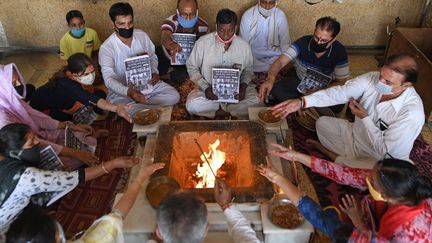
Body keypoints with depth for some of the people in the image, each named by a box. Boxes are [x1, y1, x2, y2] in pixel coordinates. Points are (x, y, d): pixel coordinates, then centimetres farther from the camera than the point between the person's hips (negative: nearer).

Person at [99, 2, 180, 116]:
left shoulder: (142, 35, -3)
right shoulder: (106, 48, -17)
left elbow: (152, 57, 13)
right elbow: (109, 79, -24)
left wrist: (154, 72, -9)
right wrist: (128, 91, -43)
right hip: (121, 91, -4)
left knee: (174, 96, -14)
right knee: (128, 112, -35)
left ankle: (137, 104, -8)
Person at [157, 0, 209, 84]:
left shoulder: (203, 26, -19)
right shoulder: (171, 21, -28)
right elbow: (165, 37, -50)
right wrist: (171, 44, -75)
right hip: (168, 56, -1)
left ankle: (164, 77, -3)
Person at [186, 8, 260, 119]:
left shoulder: (244, 46, -5)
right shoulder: (203, 42, -10)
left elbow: (248, 70, 10)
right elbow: (192, 68, -1)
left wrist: (243, 86, -11)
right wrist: (205, 87, -16)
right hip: (209, 90, 0)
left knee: (256, 102, -27)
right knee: (192, 105, -31)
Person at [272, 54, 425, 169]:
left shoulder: (412, 113, -34)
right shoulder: (372, 79, -21)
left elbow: (387, 152, -28)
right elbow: (339, 92, -26)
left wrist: (365, 118, -25)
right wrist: (303, 102, -38)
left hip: (379, 161, -5)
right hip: (356, 135, 6)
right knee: (322, 123, 7)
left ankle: (337, 161, -1)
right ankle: (347, 158, 3)